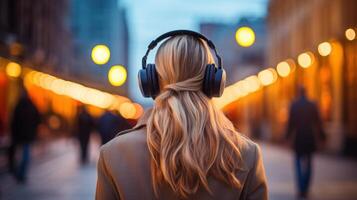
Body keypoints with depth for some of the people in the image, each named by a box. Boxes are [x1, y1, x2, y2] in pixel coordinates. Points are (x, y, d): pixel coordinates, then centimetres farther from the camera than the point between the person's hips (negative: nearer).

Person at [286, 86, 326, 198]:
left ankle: (301, 189, -9)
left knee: (299, 162, 3)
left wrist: (288, 136, 0)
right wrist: (321, 136, 9)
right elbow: (318, 122, 3)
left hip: (298, 137, -2)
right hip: (310, 137, 2)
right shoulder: (312, 105, 1)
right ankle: (305, 189, 7)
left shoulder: (294, 105, -5)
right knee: (308, 163, 10)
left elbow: (291, 122, -6)